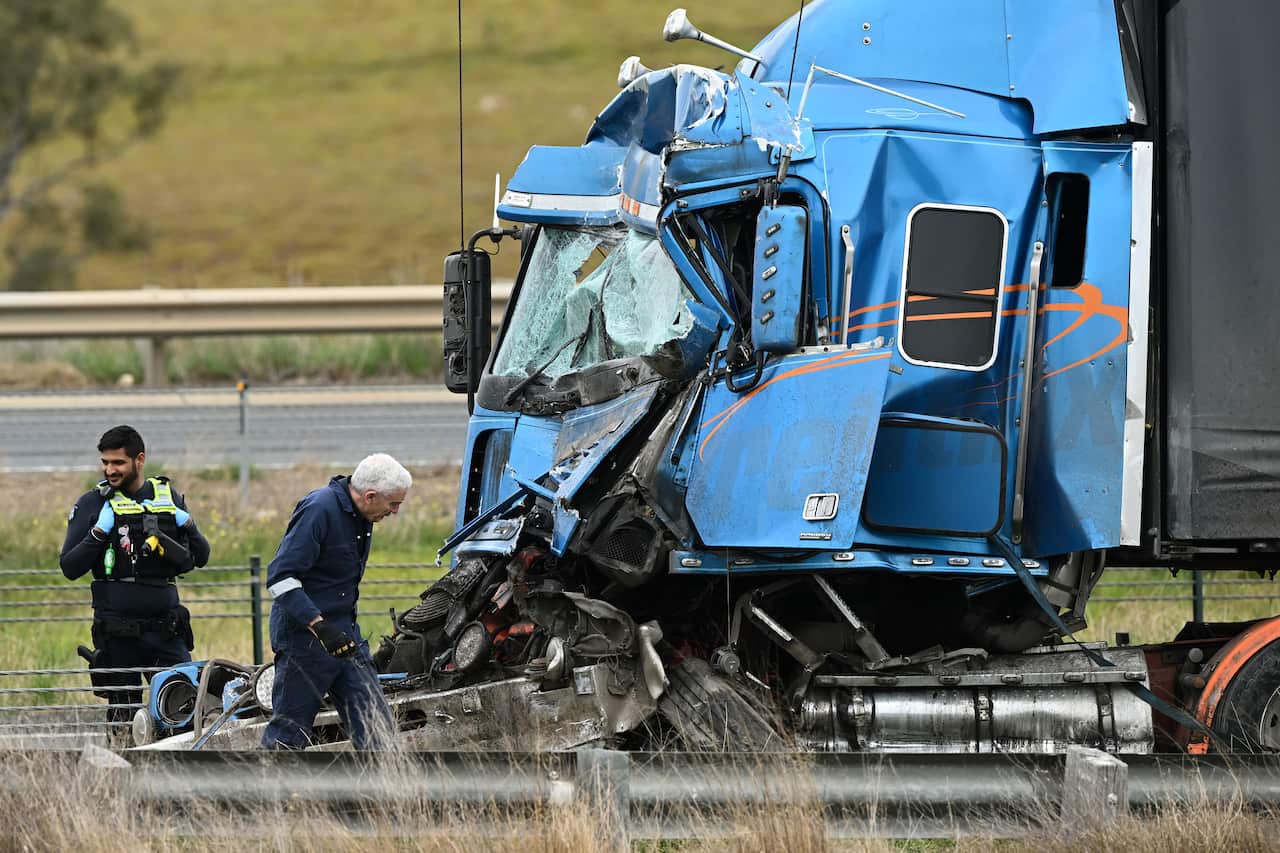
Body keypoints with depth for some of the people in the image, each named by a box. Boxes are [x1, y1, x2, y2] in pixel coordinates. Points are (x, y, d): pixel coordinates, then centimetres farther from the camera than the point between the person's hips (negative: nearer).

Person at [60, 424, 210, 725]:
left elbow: (201, 557, 16)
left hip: (167, 629, 2)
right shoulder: (93, 504, 2)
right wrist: (99, 532, -15)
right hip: (118, 630, -2)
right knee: (123, 717, -1)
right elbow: (70, 568, -2)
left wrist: (188, 526, -3)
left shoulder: (169, 497, 11)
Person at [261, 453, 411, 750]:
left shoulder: (360, 516, 9)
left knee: (376, 725, 0)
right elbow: (280, 577, -24)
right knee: (289, 735, -2)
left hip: (344, 635, 8)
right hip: (304, 635, -8)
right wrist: (320, 626, -31)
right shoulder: (319, 510, -19)